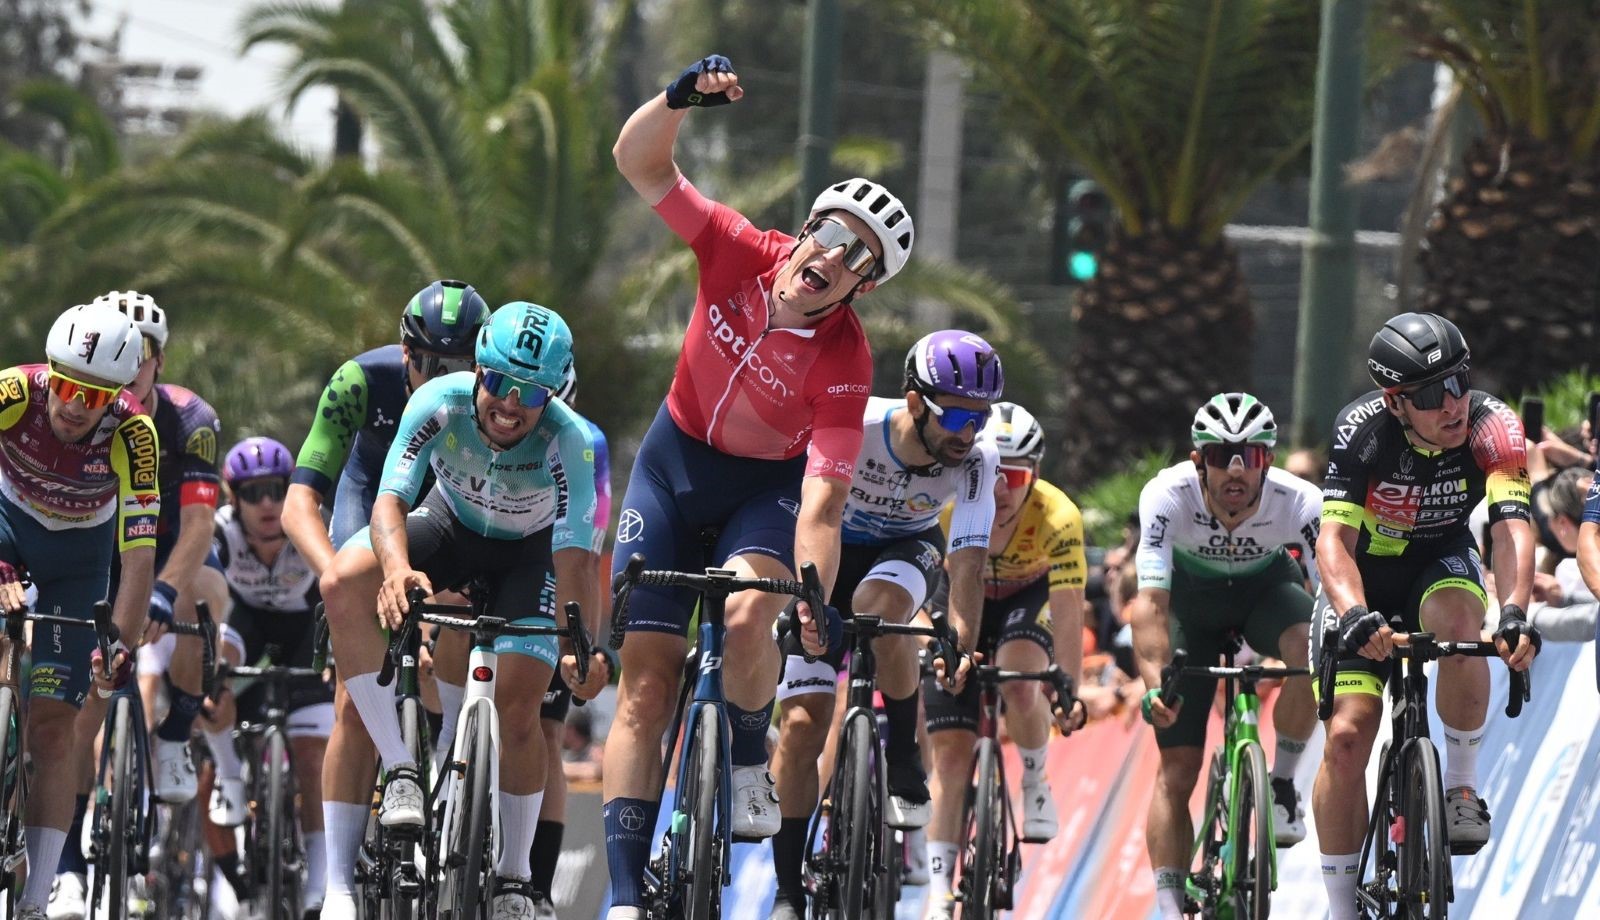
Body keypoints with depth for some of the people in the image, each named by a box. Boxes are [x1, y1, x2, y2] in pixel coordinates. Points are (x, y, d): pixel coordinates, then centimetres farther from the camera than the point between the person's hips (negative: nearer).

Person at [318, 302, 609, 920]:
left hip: (529, 551, -2)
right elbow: (390, 499, -34)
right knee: (343, 583, -27)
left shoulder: (568, 441, -33)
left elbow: (575, 560, -36)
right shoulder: (439, 404, -30)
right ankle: (400, 770, -24)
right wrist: (397, 568, -54)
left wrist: (580, 645, -50)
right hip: (451, 525, 2)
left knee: (517, 712, -15)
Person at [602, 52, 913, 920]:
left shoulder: (844, 364, -27)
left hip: (768, 486, -2)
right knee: (645, 686, -5)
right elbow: (639, 162, -21)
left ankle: (748, 767, -3)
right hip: (675, 465, 2)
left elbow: (824, 501, -32)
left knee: (746, 616, -34)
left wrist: (813, 603, -45)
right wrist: (681, 97, -39)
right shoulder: (740, 254, -20)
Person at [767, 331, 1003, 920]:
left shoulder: (976, 461, -25)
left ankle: (905, 762, -18)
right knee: (802, 723, -11)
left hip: (907, 548, 0)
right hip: (835, 549, 0)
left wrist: (963, 650, -39)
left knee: (878, 606, -38)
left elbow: (968, 560, -28)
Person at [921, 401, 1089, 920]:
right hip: (968, 598, 1)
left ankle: (1035, 783, -3)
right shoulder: (950, 506, -31)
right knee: (951, 750, -7)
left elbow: (1068, 613, -32)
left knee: (1019, 684, -33)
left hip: (1031, 596, -1)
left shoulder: (1057, 519, -33)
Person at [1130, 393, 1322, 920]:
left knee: (1308, 647, -35)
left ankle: (1282, 783, -13)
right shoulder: (1168, 496, -34)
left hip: (1267, 587, 0)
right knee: (1177, 768, -9)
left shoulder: (1300, 503, -32)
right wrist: (1154, 684, -54)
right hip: (1192, 597, 0)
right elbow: (1150, 600, -40)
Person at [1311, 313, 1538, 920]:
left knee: (1458, 621, -36)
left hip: (1440, 561, 1)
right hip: (1363, 574, -1)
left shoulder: (1492, 426, -26)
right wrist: (1354, 615, -54)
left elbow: (1512, 526, -36)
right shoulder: (1363, 431, -28)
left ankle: (1461, 785, -16)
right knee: (1348, 735, -14)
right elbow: (1334, 537, -35)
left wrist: (1515, 613, -54)